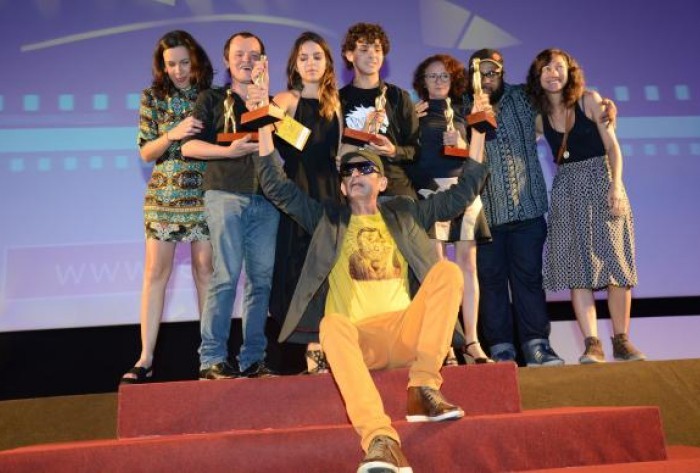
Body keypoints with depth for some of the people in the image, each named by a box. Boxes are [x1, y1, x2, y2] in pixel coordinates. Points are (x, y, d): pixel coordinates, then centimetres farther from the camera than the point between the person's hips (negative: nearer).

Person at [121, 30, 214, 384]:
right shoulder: (153, 97, 3)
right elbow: (146, 153, -2)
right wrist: (173, 134, -19)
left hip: (203, 194, 0)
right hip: (163, 195, 0)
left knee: (205, 269, 3)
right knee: (155, 271, -2)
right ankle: (146, 358, 1)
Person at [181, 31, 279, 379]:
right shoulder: (212, 100, 11)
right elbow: (189, 146, 1)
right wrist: (230, 151, -13)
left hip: (265, 198, 4)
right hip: (226, 194, -3)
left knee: (261, 278, 0)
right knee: (226, 276, -11)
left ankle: (253, 358, 6)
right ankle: (212, 359, -5)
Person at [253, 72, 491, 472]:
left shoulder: (405, 213, 20)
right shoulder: (328, 219, 18)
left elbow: (462, 194, 18)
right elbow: (278, 188, 12)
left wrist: (478, 133, 13)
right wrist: (266, 128, 6)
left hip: (405, 331, 2)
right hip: (357, 338, -1)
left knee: (448, 271, -21)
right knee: (332, 324, -36)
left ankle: (424, 388, -24)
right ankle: (382, 440, -49)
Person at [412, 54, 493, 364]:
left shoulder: (461, 111, 20)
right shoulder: (416, 113, 11)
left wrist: (461, 145, -2)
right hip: (429, 190, -3)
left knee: (467, 264, -1)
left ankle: (471, 341, 2)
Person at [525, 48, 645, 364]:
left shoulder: (588, 100, 1)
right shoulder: (540, 118, 7)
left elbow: (612, 146, -3)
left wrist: (616, 186, -15)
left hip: (600, 181, -2)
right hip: (566, 191, 2)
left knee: (614, 262, -4)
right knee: (577, 268, -6)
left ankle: (621, 341, 6)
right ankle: (592, 345, -6)